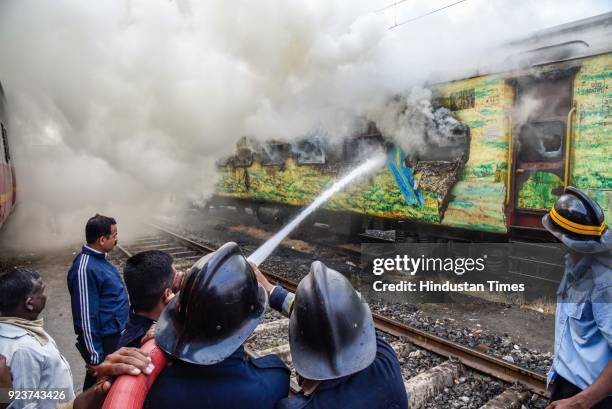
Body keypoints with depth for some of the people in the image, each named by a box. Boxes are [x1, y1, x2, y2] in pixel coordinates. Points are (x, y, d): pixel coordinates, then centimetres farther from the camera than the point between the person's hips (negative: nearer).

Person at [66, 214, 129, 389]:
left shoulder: (98, 258, 2)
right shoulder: (85, 269, -27)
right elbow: (86, 317, -25)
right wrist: (95, 356, -19)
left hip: (113, 333, 9)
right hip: (103, 339, -9)